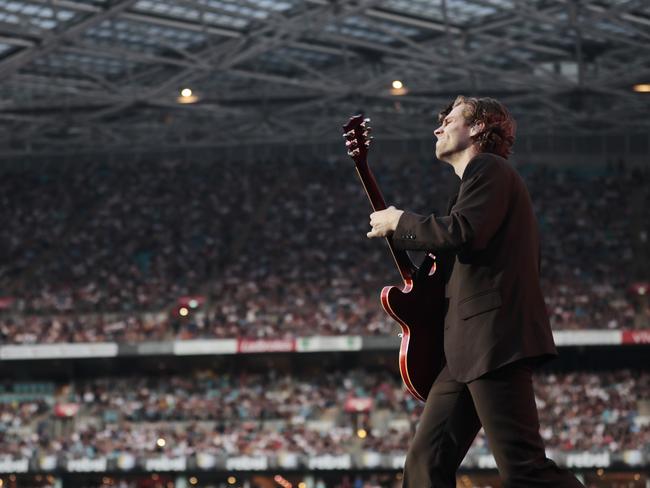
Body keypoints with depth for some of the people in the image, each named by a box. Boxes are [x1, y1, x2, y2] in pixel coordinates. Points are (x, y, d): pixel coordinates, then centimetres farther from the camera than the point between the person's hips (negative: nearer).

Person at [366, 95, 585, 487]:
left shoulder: (488, 168, -3)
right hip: (469, 351, 10)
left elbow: (462, 233, -19)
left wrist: (399, 222, -6)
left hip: (494, 340, -10)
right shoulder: (481, 176, 28)